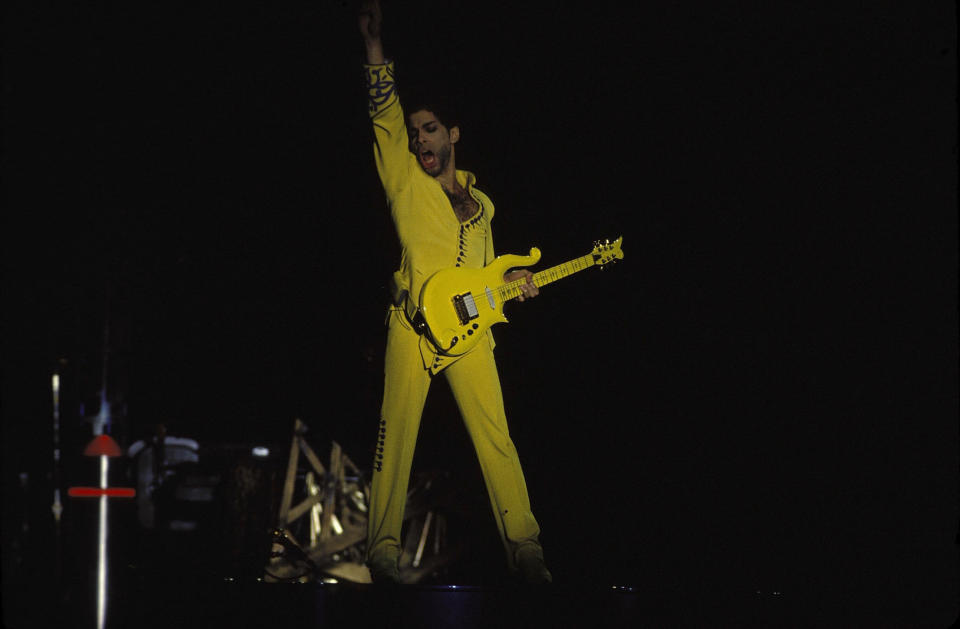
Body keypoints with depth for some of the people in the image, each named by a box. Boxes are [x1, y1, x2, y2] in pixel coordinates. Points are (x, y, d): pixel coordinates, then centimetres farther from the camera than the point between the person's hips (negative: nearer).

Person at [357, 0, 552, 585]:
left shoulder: (480, 202, 19)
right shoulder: (406, 182, 7)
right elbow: (386, 116, -5)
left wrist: (512, 280, 7)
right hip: (414, 325, -3)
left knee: (496, 437, -4)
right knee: (397, 435, -6)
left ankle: (524, 545, -3)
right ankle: (384, 547, 0)